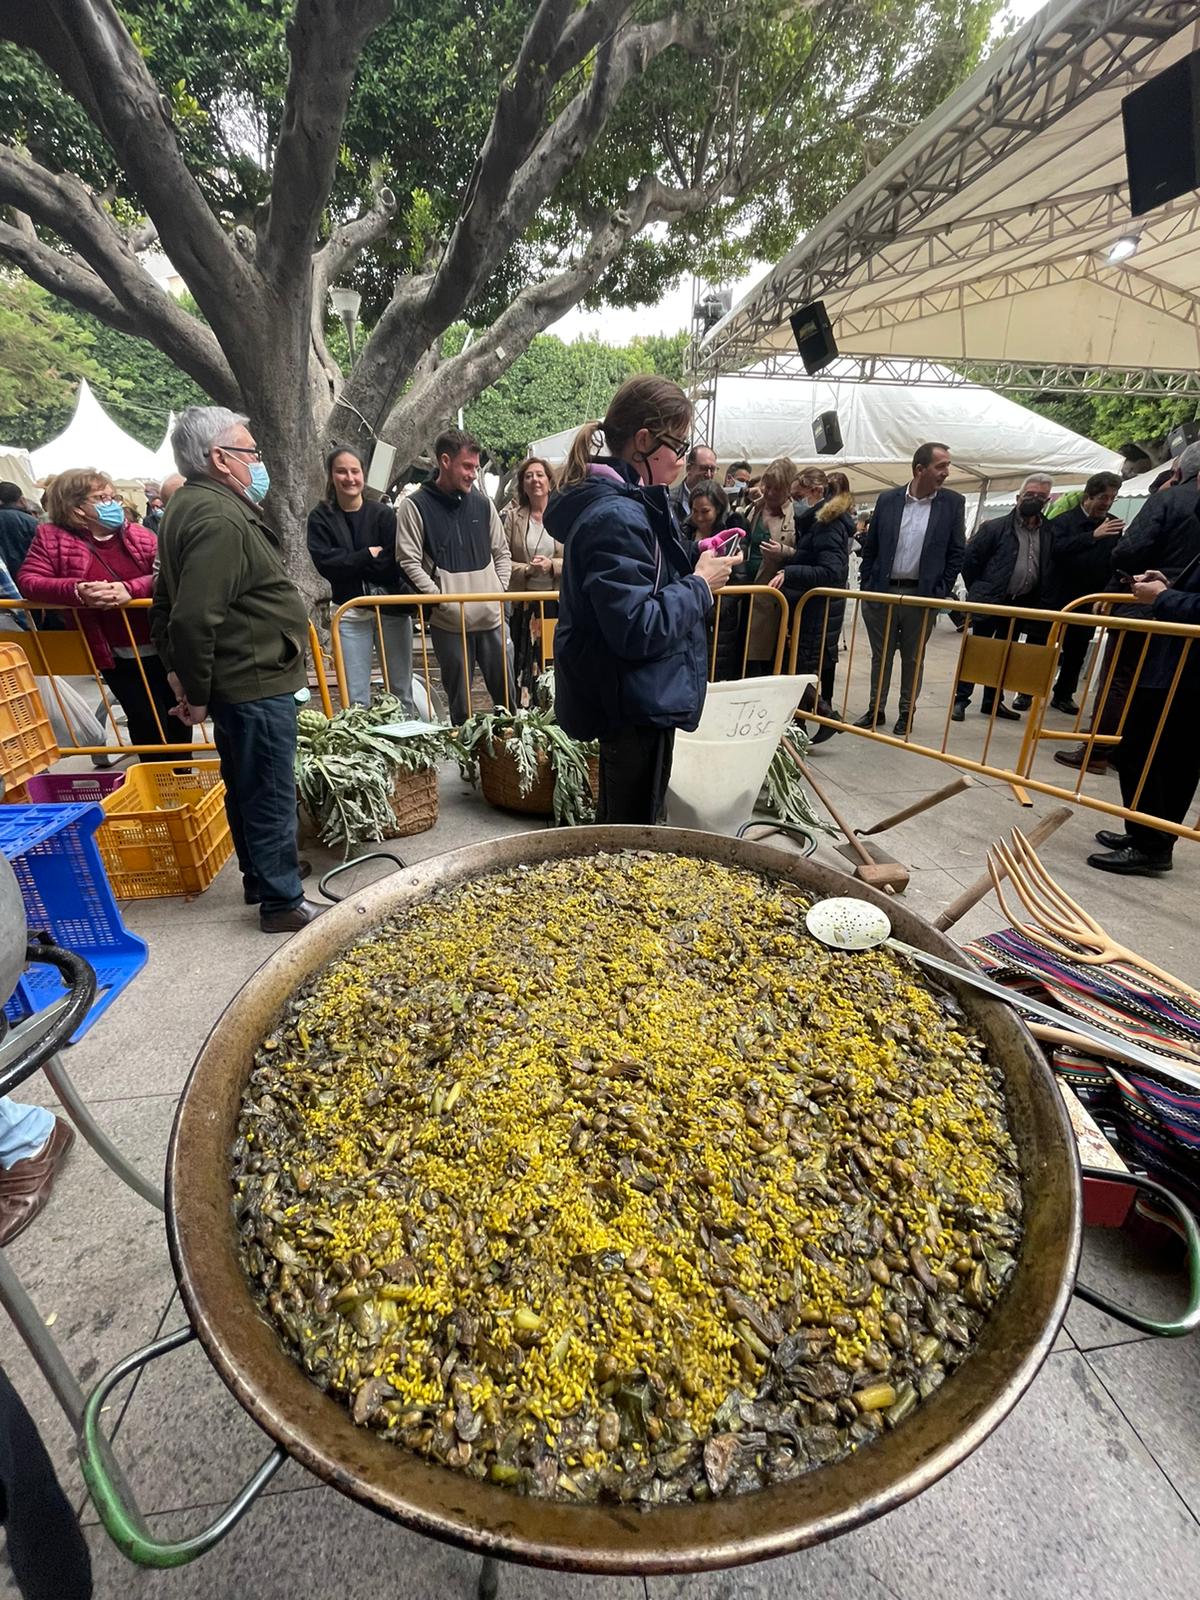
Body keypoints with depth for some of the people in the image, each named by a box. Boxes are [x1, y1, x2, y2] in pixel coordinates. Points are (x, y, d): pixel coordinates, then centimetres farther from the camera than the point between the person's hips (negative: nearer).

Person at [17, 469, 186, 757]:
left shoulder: (139, 533, 3)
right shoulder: (52, 538, -1)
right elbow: (27, 580, -7)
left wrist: (130, 588, -27)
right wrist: (77, 591, -27)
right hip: (117, 656, -2)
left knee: (178, 718, 11)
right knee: (149, 723, 0)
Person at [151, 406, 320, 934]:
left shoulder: (189, 506, 15)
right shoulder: (220, 519, -20)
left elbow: (168, 606, 20)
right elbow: (194, 618, -27)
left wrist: (184, 673, 18)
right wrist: (197, 692, -17)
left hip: (235, 680, 11)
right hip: (254, 683, -11)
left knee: (245, 789, 20)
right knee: (271, 796, 0)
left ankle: (259, 878, 37)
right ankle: (282, 901, 13)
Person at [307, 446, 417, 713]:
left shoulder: (383, 513, 0)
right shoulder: (321, 517, 3)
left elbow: (393, 565, -9)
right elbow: (325, 563, -8)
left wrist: (349, 563, -9)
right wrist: (368, 555, -10)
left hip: (392, 608, 0)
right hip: (350, 613, 0)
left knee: (401, 690, 7)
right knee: (355, 696, 0)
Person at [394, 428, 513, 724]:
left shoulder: (482, 503, 12)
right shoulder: (415, 506, -1)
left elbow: (502, 553, 18)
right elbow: (408, 561, -6)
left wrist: (499, 591, 4)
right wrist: (442, 599, -13)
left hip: (491, 617, 4)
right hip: (448, 622, -3)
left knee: (508, 695, 7)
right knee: (460, 702, 5)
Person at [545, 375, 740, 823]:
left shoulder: (628, 502, 12)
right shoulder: (615, 517, -21)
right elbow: (637, 629, -26)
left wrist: (695, 559, 7)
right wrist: (700, 584, -14)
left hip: (635, 699, 10)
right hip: (636, 704, -10)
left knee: (617, 825, 24)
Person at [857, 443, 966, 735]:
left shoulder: (953, 503, 1)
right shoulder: (888, 499, 3)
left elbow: (957, 552, 2)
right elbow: (870, 546, 8)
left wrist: (941, 592, -5)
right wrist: (866, 585, 1)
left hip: (921, 594, -1)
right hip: (881, 591, 1)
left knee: (912, 658, 8)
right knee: (880, 655, 10)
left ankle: (907, 713, 20)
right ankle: (876, 709, 21)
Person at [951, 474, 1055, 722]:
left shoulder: (1050, 534, 6)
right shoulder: (995, 528, -4)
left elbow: (1050, 571, 9)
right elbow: (970, 560, -3)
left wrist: (1040, 603, 1)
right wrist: (979, 592, -1)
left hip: (1022, 606, 4)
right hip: (989, 603, -4)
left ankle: (993, 701, 20)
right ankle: (960, 698, 6)